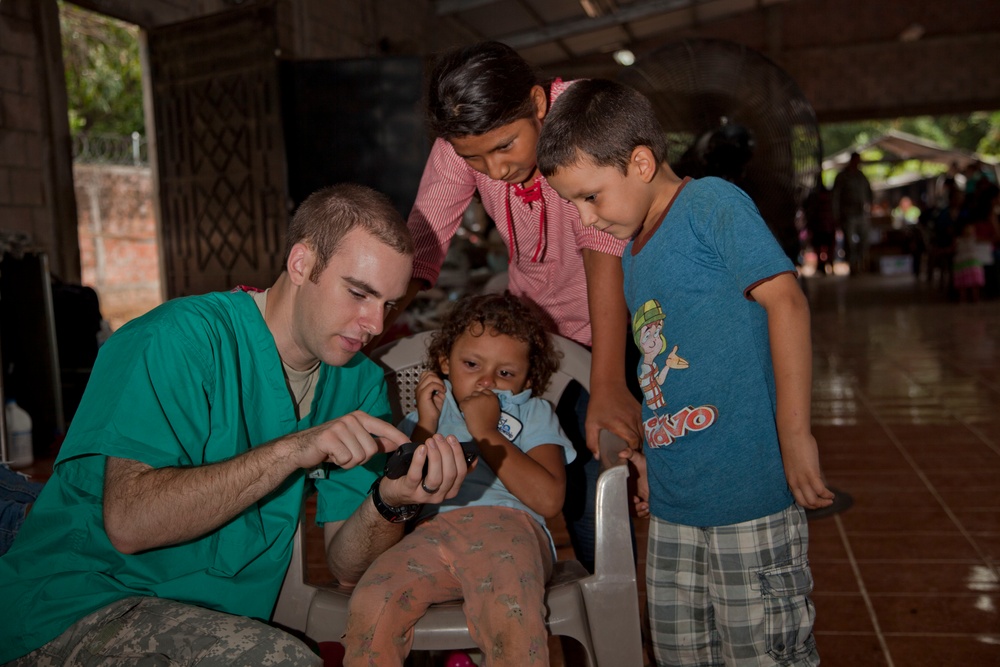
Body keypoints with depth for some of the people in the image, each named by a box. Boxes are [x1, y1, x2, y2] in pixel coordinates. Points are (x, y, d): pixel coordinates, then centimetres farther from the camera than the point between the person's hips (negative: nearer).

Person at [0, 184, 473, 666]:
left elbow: (346, 566, 0)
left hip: (224, 622, 5)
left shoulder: (360, 385, 2)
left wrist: (392, 501, -21)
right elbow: (127, 522, -24)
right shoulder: (180, 339, -16)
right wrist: (288, 452, -30)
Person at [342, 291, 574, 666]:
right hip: (430, 531, 2)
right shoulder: (426, 415, 29)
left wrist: (486, 432, 5)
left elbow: (548, 500, 4)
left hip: (506, 523, -1)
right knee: (370, 606, -27)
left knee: (511, 618, -33)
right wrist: (425, 426, 9)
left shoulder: (533, 413, 24)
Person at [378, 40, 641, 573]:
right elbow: (420, 245, -19)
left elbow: (605, 247, -36)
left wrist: (607, 386, -44)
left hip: (616, 326, -3)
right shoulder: (460, 141, -13)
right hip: (539, 326, 4)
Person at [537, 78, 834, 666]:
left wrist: (794, 434, -21)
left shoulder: (712, 204, -9)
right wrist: (648, 450, 13)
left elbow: (785, 301, -18)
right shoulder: (632, 250, 14)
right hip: (672, 504, 8)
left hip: (748, 488, -8)